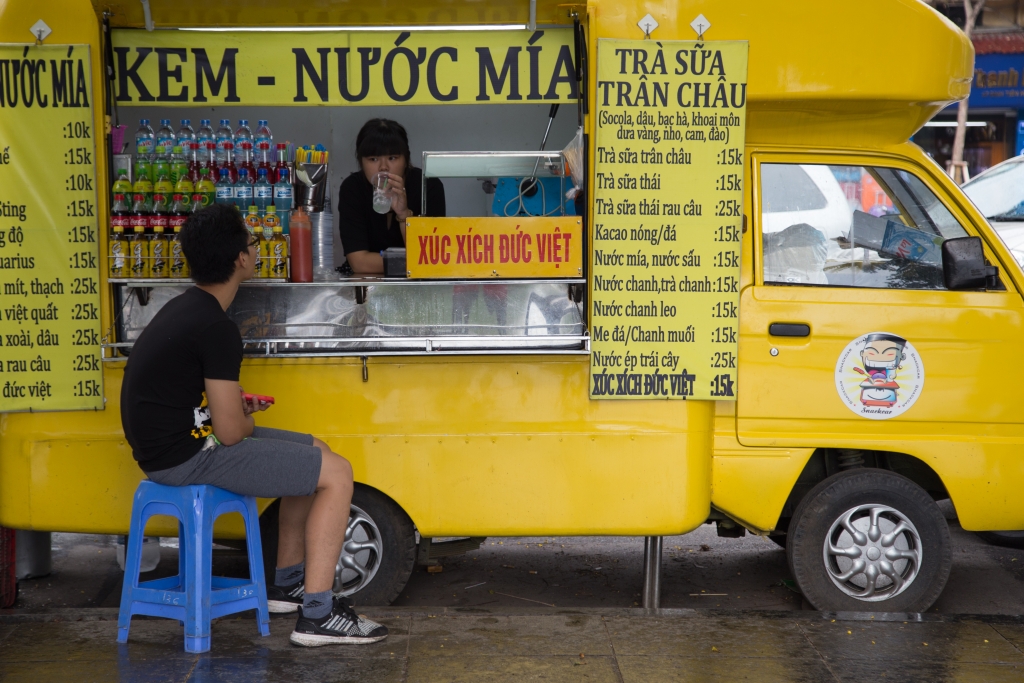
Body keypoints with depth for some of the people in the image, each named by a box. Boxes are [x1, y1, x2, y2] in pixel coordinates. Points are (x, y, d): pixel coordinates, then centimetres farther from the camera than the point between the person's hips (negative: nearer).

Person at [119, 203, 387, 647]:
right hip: (186, 457, -10)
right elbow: (231, 432, -21)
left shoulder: (185, 307, 10)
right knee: (335, 473, -10)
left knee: (316, 453, 19)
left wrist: (233, 406, 10)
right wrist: (245, 421, 3)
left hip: (172, 442, 10)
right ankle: (317, 615, -8)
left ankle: (288, 584, 25)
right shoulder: (216, 327, -21)